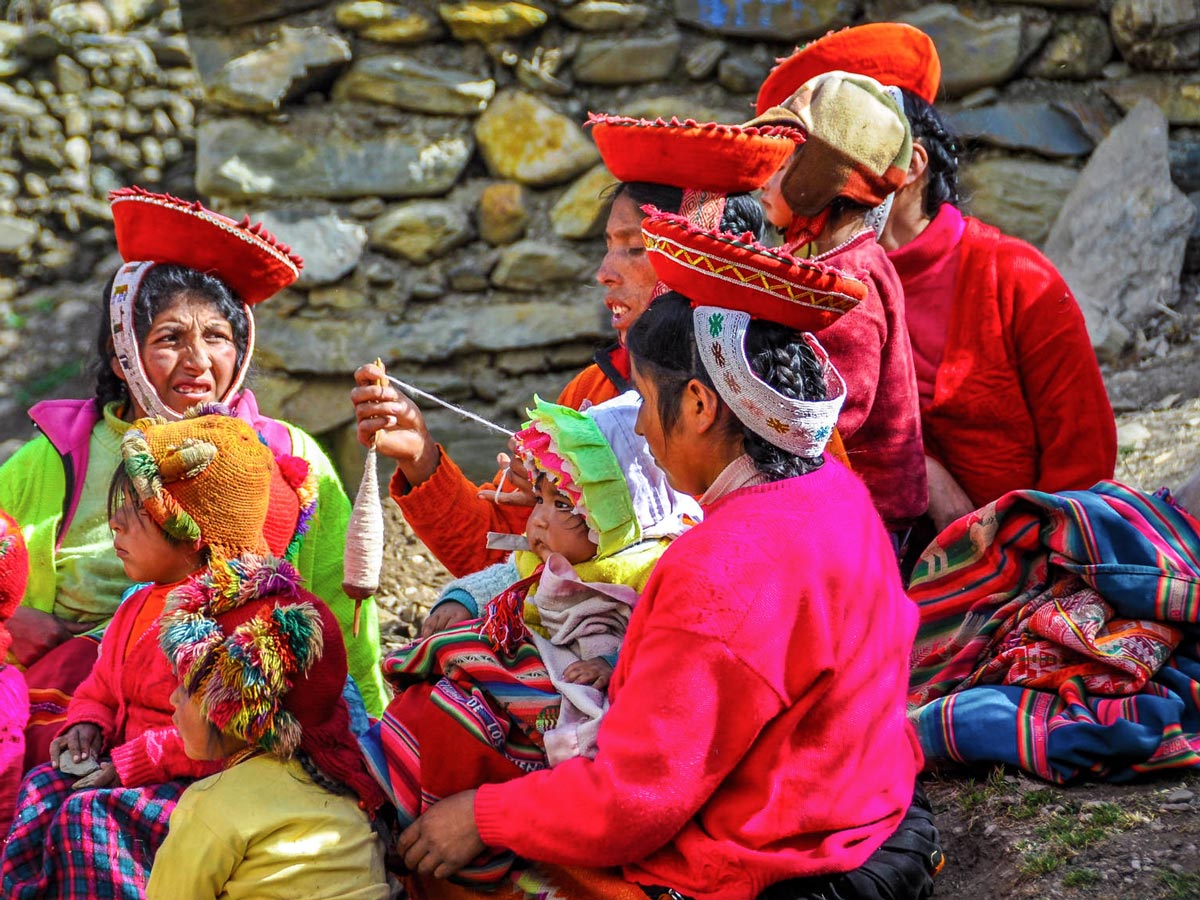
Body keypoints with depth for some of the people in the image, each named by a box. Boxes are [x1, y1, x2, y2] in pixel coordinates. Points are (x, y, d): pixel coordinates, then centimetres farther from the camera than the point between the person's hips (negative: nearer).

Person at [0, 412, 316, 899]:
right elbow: (101, 686, 27)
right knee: (42, 786, -11)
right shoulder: (141, 605, 15)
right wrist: (87, 723, 3)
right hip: (127, 765, 9)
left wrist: (132, 763, -22)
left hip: (207, 785, -9)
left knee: (89, 814, -27)